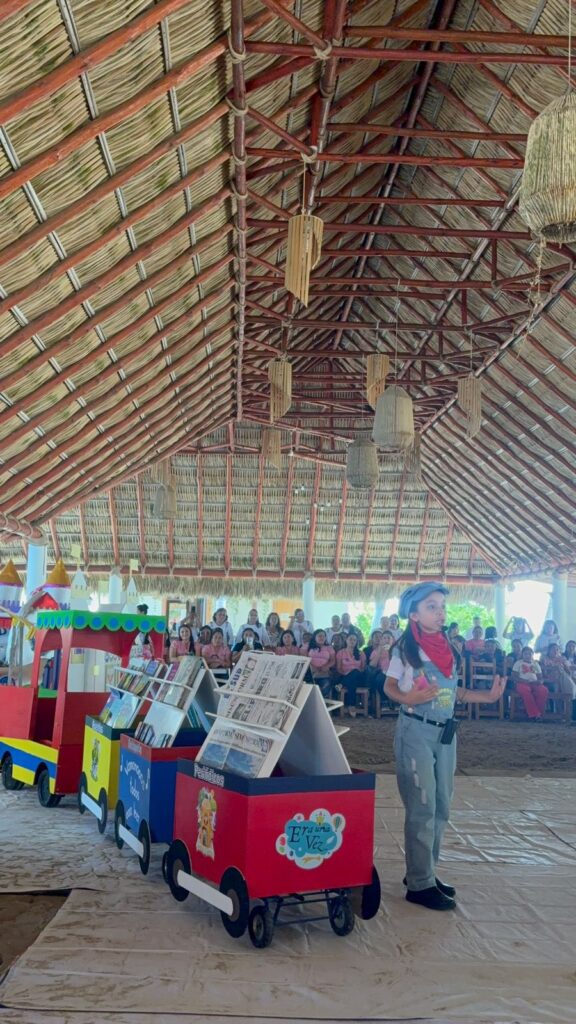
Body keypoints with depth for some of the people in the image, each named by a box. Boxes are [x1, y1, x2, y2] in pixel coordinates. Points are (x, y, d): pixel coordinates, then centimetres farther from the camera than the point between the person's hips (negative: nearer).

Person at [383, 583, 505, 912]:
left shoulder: (448, 648, 5)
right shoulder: (405, 648, -11)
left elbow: (451, 690, 12)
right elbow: (390, 686, -4)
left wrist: (487, 696, 4)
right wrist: (407, 698, -24)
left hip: (446, 732, 6)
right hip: (416, 731, -6)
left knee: (441, 807, 11)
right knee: (422, 809, -3)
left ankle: (424, 871, 24)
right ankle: (420, 884, 7)